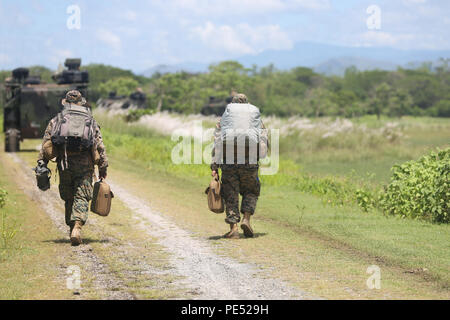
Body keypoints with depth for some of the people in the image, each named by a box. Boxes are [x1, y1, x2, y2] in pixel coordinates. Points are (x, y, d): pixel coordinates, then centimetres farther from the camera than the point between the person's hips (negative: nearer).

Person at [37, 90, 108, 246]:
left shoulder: (56, 120, 11)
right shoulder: (91, 122, 10)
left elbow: (46, 143, 5)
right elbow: (100, 147, 6)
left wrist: (41, 164, 5)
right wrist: (103, 168, 9)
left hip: (64, 164, 1)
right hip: (84, 165, -1)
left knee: (68, 198, 15)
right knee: (81, 198, -5)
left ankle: (72, 227, 19)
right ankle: (77, 226, -26)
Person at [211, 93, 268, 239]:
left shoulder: (223, 120, 12)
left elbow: (217, 143, 3)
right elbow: (264, 141, 4)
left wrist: (214, 167, 0)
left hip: (228, 163, 0)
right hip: (249, 163, 0)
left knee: (231, 195, 7)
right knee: (250, 192, 19)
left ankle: (233, 228, -1)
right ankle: (246, 219, 0)